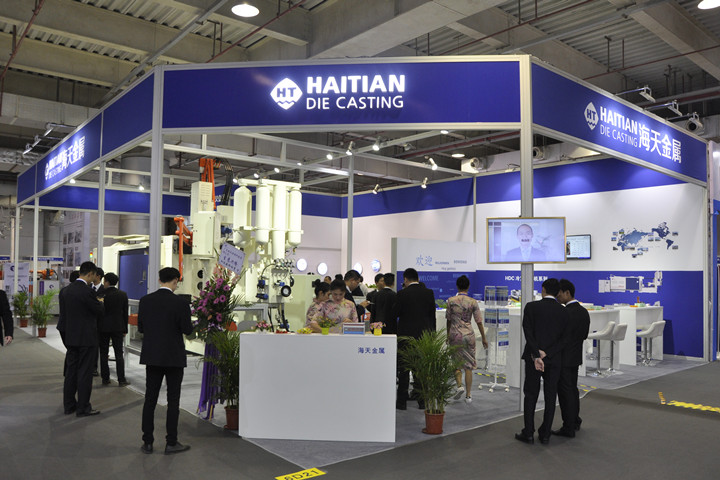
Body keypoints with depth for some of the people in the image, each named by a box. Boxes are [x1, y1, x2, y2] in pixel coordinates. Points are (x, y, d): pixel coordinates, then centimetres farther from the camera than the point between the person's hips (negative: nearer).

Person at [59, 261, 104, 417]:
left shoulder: (65, 290, 5)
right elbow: (98, 310, -11)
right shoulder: (87, 291, -19)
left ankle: (68, 405, 23)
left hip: (71, 338, 7)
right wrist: (100, 302, 11)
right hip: (86, 338, -7)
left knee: (71, 371, 14)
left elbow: (63, 314, 11)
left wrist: (65, 333, 20)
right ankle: (83, 408, 6)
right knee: (84, 373, 0)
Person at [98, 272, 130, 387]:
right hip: (118, 327, 2)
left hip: (103, 327, -2)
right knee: (119, 353, 4)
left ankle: (105, 378, 11)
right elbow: (125, 313, 4)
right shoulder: (123, 294, 0)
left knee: (104, 353, 8)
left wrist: (95, 327, 6)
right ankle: (121, 379, 1)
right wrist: (125, 329, 10)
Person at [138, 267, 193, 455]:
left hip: (152, 356, 4)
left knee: (150, 399, 11)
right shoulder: (180, 303, -14)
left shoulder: (145, 301, -1)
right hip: (174, 357, -4)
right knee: (173, 401, 5)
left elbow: (141, 328, 4)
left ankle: (147, 442, 17)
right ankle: (171, 443, 10)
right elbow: (187, 330, -11)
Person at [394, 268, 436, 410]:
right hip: (424, 335, 3)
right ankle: (423, 401, 16)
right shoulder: (429, 293, 0)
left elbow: (395, 314, -2)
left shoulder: (402, 294, -10)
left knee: (404, 369, 5)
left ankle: (402, 401, 8)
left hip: (406, 335, -3)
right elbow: (432, 315, 4)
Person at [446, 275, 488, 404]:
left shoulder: (451, 301, -4)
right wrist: (484, 338, 8)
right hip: (469, 335, 0)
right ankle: (468, 395, 9)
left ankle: (460, 385, -5)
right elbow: (479, 322, -2)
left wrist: (448, 335, 18)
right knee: (468, 365, 6)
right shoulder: (473, 302, -4)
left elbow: (448, 319, 5)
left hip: (455, 335, 0)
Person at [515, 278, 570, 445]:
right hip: (555, 360, 2)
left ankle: (528, 433, 10)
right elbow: (563, 339, -6)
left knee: (530, 395, 7)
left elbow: (528, 333, -15)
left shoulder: (531, 307, -7)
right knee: (550, 397, 10)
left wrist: (537, 356, -16)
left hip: (534, 358, -2)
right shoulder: (564, 312, 1)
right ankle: (545, 434, 15)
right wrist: (546, 354, -10)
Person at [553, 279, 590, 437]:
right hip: (576, 357, 9)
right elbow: (585, 335, 13)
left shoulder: (565, 313, -21)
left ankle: (568, 428, 7)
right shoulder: (584, 312, 7)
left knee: (565, 392, -1)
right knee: (573, 389, 21)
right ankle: (575, 421, 34)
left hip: (563, 358, -9)